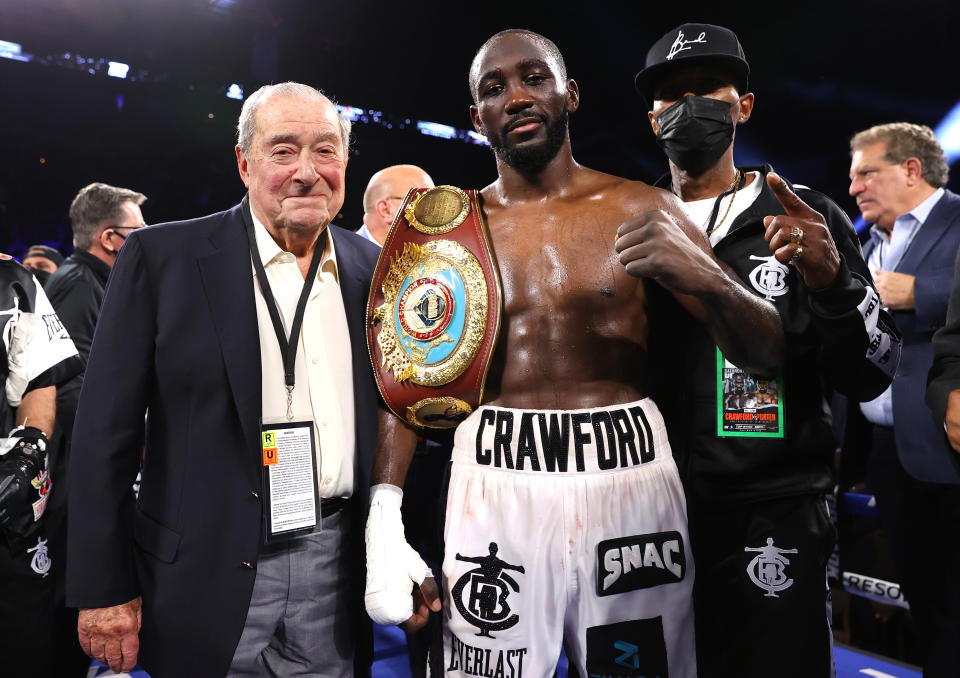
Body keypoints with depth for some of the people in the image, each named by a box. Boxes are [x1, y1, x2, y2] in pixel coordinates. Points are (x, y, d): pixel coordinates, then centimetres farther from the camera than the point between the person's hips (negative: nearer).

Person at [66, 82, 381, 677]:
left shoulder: (372, 268, 4)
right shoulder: (161, 258, -6)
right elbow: (107, 431, -5)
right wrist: (104, 588, -6)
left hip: (338, 573, 3)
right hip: (210, 576, -2)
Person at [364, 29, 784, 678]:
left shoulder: (642, 209, 2)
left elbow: (767, 352, 0)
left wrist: (705, 278, -22)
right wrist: (383, 521, -9)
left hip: (631, 481, 0)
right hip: (493, 490, 0)